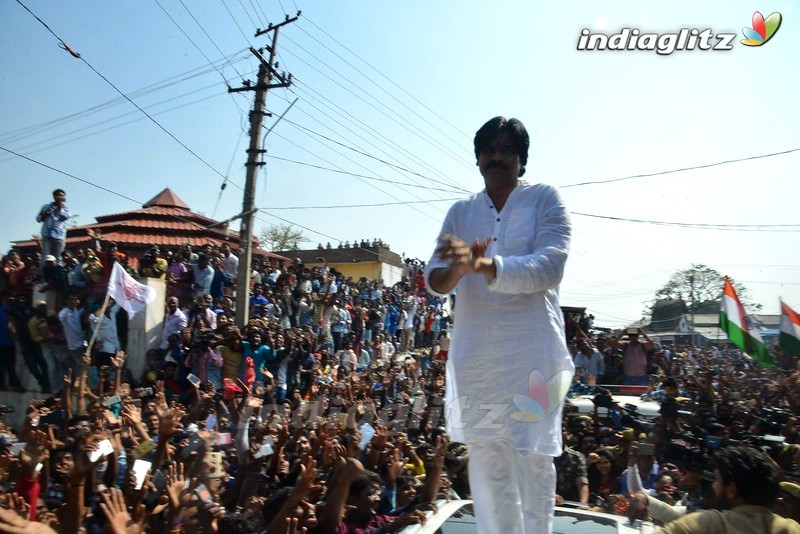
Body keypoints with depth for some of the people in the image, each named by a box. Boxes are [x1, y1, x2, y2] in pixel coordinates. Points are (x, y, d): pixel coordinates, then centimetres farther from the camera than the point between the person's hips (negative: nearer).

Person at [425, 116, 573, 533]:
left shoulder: (545, 199, 1)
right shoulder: (460, 212, 12)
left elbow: (549, 267, -14)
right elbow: (434, 279, 3)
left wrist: (482, 265, -29)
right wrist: (456, 270, -21)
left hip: (531, 352, -3)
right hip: (473, 355, 4)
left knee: (533, 461, 1)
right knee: (485, 462, 12)